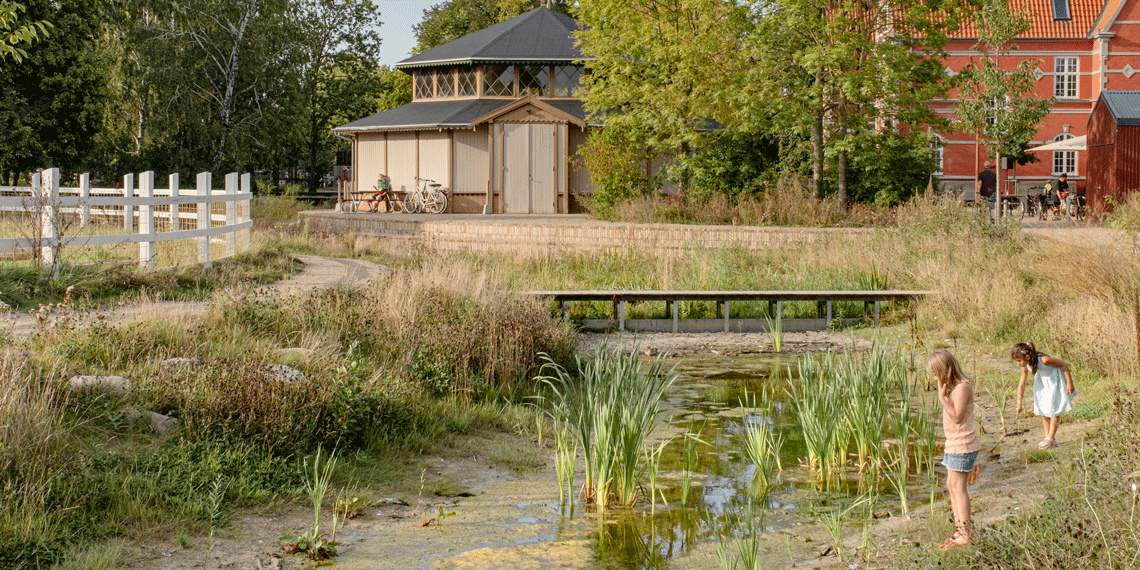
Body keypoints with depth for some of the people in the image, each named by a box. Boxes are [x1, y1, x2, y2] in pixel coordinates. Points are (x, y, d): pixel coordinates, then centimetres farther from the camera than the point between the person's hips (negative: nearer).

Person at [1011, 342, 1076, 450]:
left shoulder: (1043, 360, -37)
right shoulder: (1025, 366, -16)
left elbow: (1064, 365, -25)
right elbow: (1021, 384, -6)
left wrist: (1070, 384, -20)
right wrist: (1019, 403, -9)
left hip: (1055, 379, -7)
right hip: (1043, 382, 7)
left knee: (1053, 409, -5)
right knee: (1042, 409, 5)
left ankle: (1051, 439, -1)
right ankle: (1047, 437, 14)